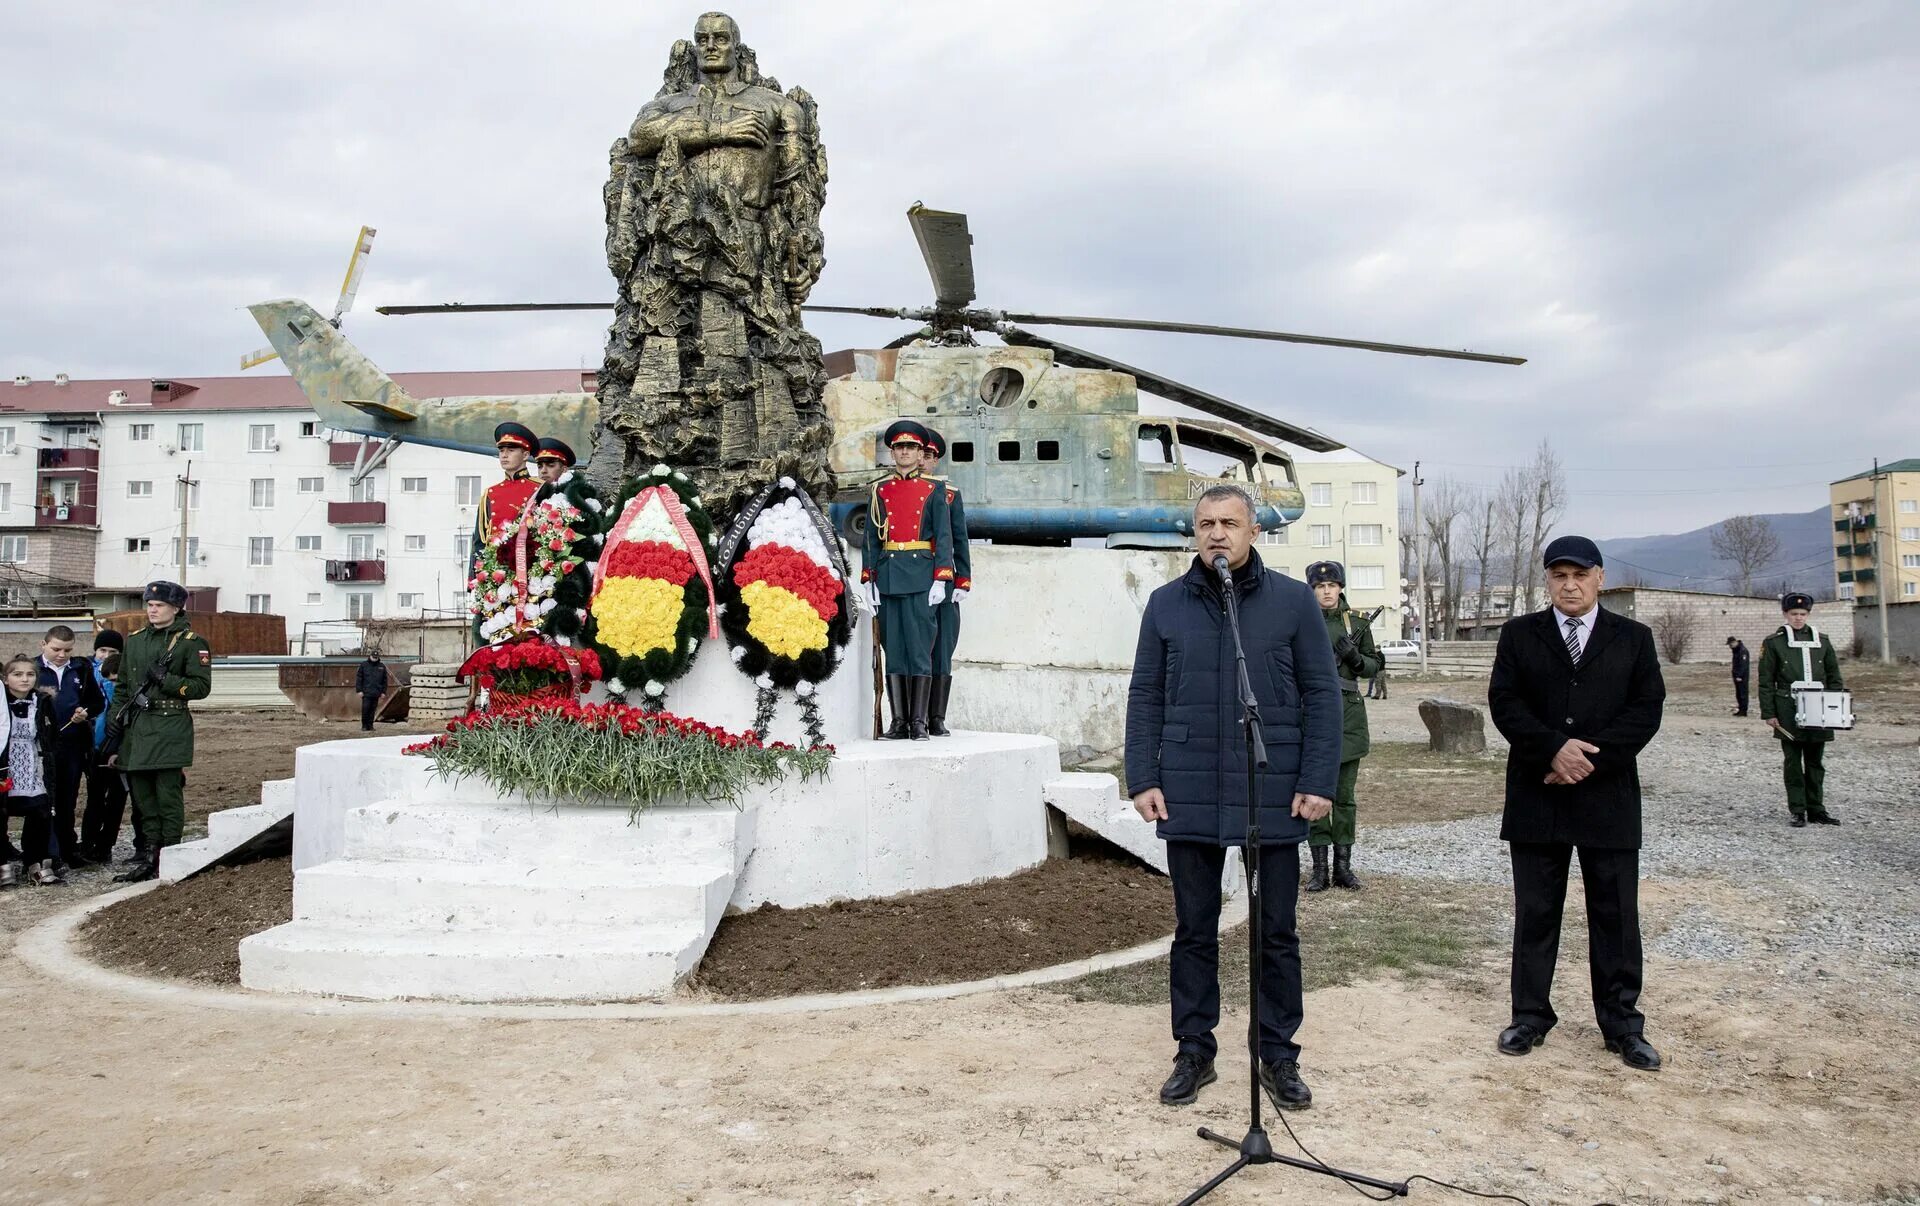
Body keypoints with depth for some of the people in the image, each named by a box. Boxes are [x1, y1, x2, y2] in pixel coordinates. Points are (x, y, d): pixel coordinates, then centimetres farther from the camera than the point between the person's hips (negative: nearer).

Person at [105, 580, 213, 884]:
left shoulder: (190, 642, -2)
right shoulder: (135, 641, 15)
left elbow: (201, 686, -7)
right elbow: (122, 688, 17)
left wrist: (165, 680, -19)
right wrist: (113, 737, 13)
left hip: (169, 730, -6)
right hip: (136, 730, 6)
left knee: (168, 797, -4)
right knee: (143, 799, 10)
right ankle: (150, 861, 17)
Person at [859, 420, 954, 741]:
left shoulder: (934, 490, 5)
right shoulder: (879, 490, 11)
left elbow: (944, 536, 0)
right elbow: (871, 539, 10)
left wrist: (941, 580, -9)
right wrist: (868, 580, 2)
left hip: (922, 578, -2)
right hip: (889, 577, 2)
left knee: (920, 648, -3)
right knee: (893, 648, 4)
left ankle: (919, 722, 2)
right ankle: (899, 721, 9)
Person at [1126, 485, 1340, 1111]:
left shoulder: (1293, 601, 0)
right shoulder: (1166, 604, 4)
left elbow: (1322, 694, 0)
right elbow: (1145, 697, 5)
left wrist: (1318, 781, -6)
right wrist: (1142, 779, -3)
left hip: (1275, 796, -1)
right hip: (1189, 796, 1)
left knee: (1277, 933, 10)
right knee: (1194, 930, 11)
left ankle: (1279, 1056, 25)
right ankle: (1194, 1052, 25)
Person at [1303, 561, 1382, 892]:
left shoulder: (1357, 623, 7)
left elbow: (1374, 664, 11)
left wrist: (1354, 656, -8)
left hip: (1348, 715, 2)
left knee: (1345, 794, 6)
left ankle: (1343, 866, 13)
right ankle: (1319, 868, 5)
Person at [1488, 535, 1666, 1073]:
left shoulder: (1633, 639, 6)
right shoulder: (1519, 634, 6)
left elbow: (1646, 709, -3)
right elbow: (1504, 702, -3)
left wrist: (1589, 757, -14)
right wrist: (1554, 748, -17)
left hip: (1609, 797, 0)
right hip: (1536, 797, 0)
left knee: (1615, 914, 6)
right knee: (1535, 912, 7)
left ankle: (1621, 1023, 18)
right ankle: (1530, 1015, 18)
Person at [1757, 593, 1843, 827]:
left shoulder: (1821, 640, 9)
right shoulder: (1773, 643, -1)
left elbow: (1834, 677, 12)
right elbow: (1766, 682, -2)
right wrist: (1768, 713, -7)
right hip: (1789, 713, -3)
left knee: (1815, 762, 9)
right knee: (1792, 762, 2)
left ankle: (1816, 808, 17)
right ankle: (1797, 811, 7)